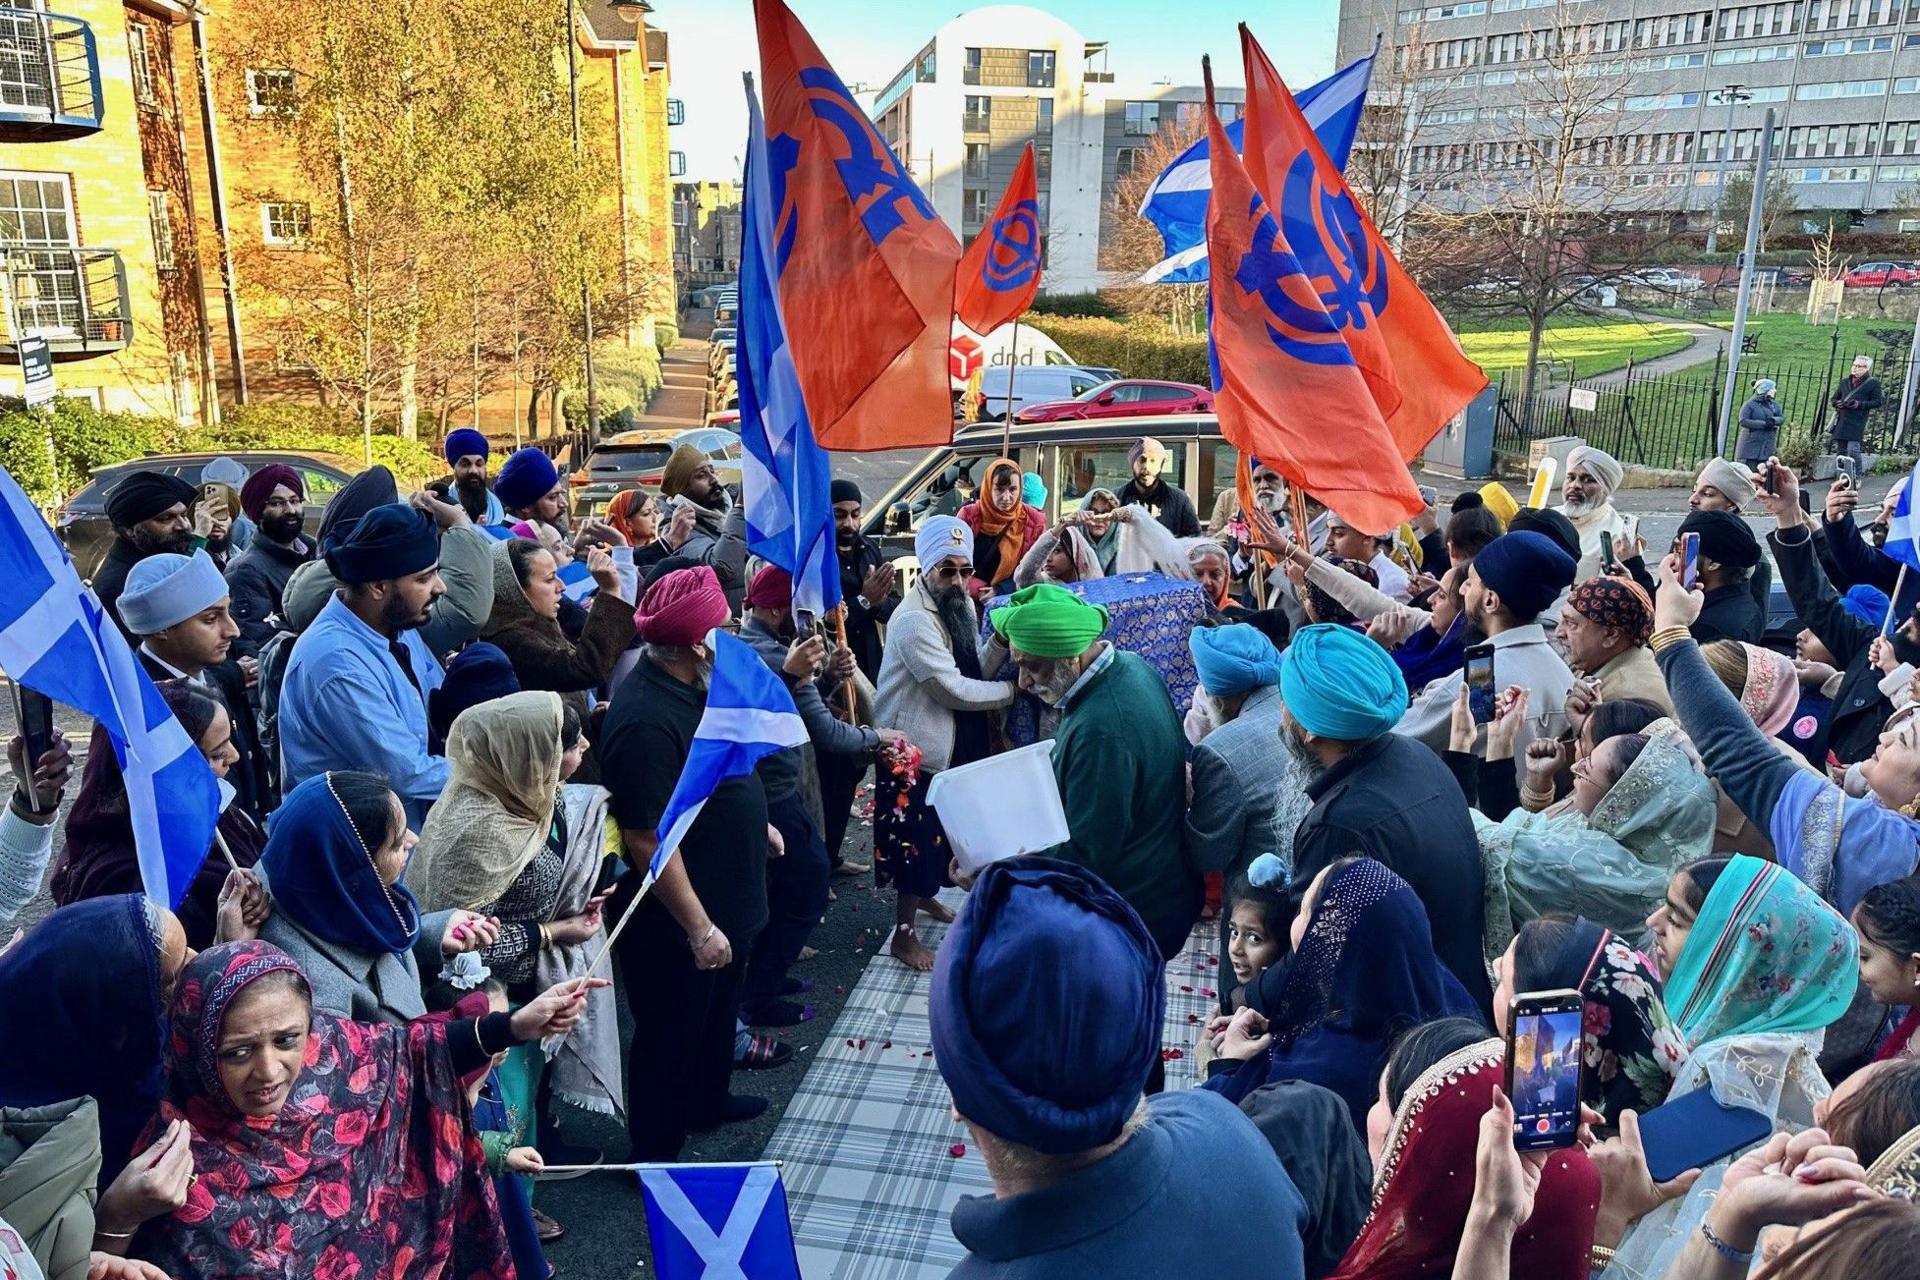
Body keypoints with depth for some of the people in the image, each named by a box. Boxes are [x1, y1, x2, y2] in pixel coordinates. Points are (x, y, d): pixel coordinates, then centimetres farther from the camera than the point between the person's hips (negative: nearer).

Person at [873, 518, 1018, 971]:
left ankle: (922, 894, 45)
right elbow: (954, 689, -25)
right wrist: (1014, 689, -17)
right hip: (915, 748, -9)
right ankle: (903, 934, 14)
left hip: (953, 743, 9)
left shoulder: (961, 605, 3)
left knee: (939, 830, 23)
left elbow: (975, 670, 3)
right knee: (916, 836, 0)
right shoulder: (914, 620, -25)